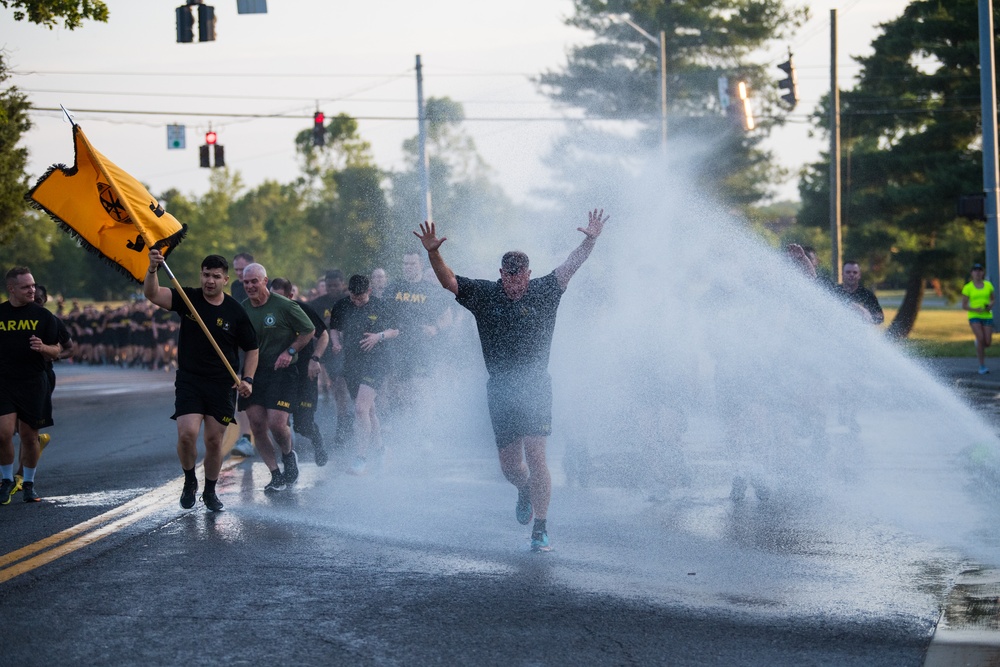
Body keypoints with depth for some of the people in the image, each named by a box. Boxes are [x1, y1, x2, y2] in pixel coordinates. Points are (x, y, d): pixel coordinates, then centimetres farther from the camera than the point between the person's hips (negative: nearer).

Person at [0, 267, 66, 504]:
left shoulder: (43, 316, 3)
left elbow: (56, 352, 3)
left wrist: (43, 347, -17)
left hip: (33, 384, 0)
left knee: (29, 436, 6)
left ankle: (28, 484, 22)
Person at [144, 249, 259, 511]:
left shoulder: (235, 311, -2)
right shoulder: (188, 298, -2)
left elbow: (251, 349, 7)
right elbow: (152, 294, -16)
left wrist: (247, 379, -7)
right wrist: (153, 270, -34)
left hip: (222, 384, 0)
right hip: (189, 380, 0)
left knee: (214, 441, 5)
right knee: (187, 434, -16)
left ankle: (210, 491, 25)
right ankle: (189, 481, 11)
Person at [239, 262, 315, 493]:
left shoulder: (284, 306, -9)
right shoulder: (242, 309, 5)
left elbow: (309, 330, 0)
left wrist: (290, 352, -11)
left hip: (281, 372, -5)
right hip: (252, 372, 5)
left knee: (277, 423, -15)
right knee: (257, 426, -2)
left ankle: (289, 455, 18)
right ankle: (276, 475, 10)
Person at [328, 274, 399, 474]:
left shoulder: (379, 307, -4)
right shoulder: (341, 306, 4)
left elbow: (396, 330, 6)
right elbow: (334, 328, 18)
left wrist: (380, 336, -13)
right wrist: (336, 343, -2)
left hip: (374, 362, -5)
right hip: (351, 363, 5)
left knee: (361, 408, -18)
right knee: (368, 409, 15)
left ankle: (361, 458, -14)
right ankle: (378, 446, 34)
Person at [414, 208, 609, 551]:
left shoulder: (543, 292, 2)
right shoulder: (484, 295, 4)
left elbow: (570, 265, -7)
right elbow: (448, 280, -2)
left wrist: (590, 241, -23)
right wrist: (433, 253, -19)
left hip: (536, 387, -2)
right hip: (500, 390, 2)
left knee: (535, 454, -13)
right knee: (509, 465, 7)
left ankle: (540, 528, -6)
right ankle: (526, 491, 44)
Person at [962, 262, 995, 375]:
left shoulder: (988, 285, 7)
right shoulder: (968, 287, -1)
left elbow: (993, 298, 20)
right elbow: (964, 306, 1)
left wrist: (991, 305, -3)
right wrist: (975, 309, -16)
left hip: (987, 316, 3)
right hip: (974, 316, -3)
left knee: (988, 342, -5)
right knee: (981, 338, -21)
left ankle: (978, 345, 35)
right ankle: (982, 366, -12)